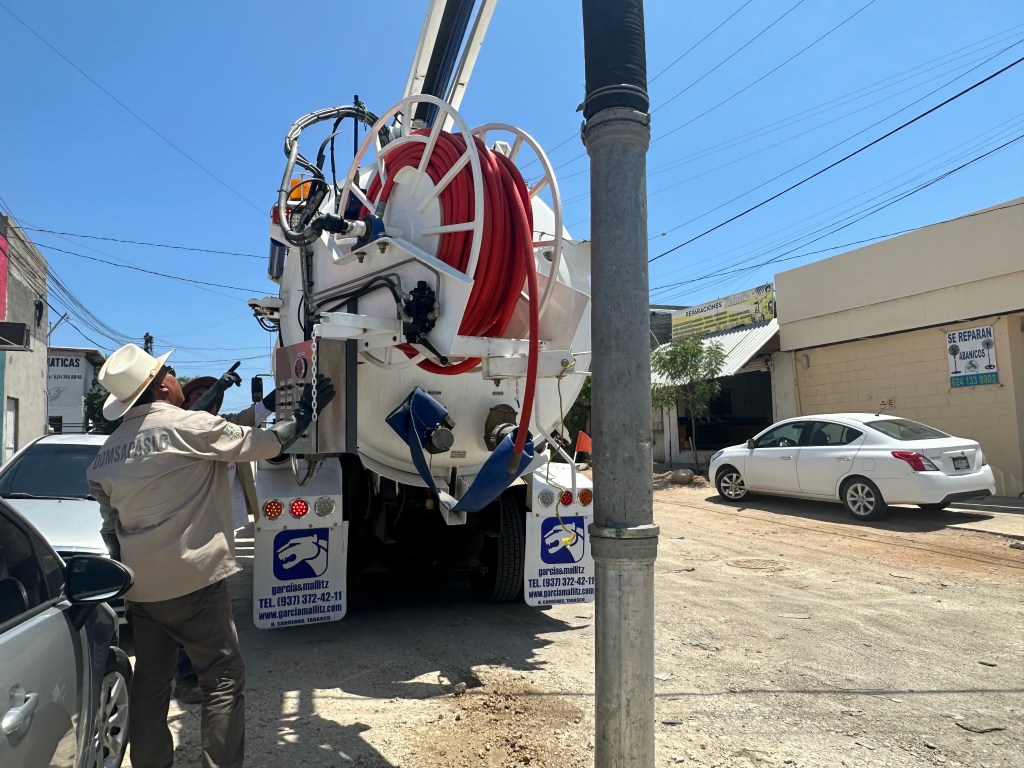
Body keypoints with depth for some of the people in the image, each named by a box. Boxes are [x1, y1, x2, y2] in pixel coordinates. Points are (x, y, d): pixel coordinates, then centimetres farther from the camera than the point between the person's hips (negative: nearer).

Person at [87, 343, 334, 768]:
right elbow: (262, 443, -10)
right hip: (192, 581, -7)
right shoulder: (189, 426, -14)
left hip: (140, 586, 8)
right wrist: (302, 414, 4)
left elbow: (110, 527, 15)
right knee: (224, 678, 3)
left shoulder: (108, 451, 9)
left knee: (150, 683, 16)